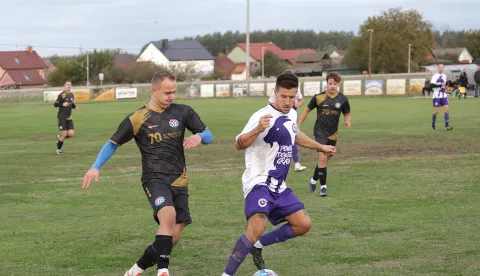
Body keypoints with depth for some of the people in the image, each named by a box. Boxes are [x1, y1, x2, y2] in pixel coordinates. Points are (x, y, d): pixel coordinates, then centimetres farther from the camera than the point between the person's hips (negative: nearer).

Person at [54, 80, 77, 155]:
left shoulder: (72, 95, 10)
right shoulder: (61, 95, -10)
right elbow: (55, 104, -10)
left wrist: (75, 106, 1)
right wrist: (63, 104, -28)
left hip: (69, 118, 6)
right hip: (62, 118, -6)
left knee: (71, 134, -7)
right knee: (64, 134, -8)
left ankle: (59, 137, 23)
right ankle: (58, 149, 13)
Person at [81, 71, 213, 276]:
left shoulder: (182, 112, 3)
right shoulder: (137, 118, -3)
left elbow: (208, 135, 9)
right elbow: (113, 143, 8)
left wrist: (199, 137, -15)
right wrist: (96, 167, -4)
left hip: (179, 181, 4)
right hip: (154, 179, -4)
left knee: (173, 238, 2)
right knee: (169, 214, -33)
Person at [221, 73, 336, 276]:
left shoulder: (291, 114, 8)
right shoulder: (263, 116, -18)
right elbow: (239, 145, -28)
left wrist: (320, 147, 41)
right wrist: (258, 129, -46)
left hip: (279, 186, 9)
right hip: (258, 183, -9)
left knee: (303, 225, 8)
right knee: (257, 227, -27)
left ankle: (257, 246, 19)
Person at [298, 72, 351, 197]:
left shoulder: (343, 99, -3)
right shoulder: (318, 97, -7)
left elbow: (347, 113, 10)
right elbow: (307, 110, 6)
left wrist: (347, 121, -14)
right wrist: (298, 126, 4)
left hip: (333, 134, 3)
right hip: (320, 131, -3)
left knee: (325, 160, 14)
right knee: (322, 158, -16)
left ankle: (314, 180, 37)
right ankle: (323, 186, -8)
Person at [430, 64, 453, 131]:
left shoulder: (444, 76, 14)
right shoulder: (435, 76, -8)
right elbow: (432, 85, -21)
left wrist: (446, 89, 12)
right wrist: (441, 85, -25)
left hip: (444, 96, 6)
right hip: (436, 96, -6)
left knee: (447, 109, -8)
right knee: (436, 111, -4)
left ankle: (447, 125, -9)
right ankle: (433, 125, 16)